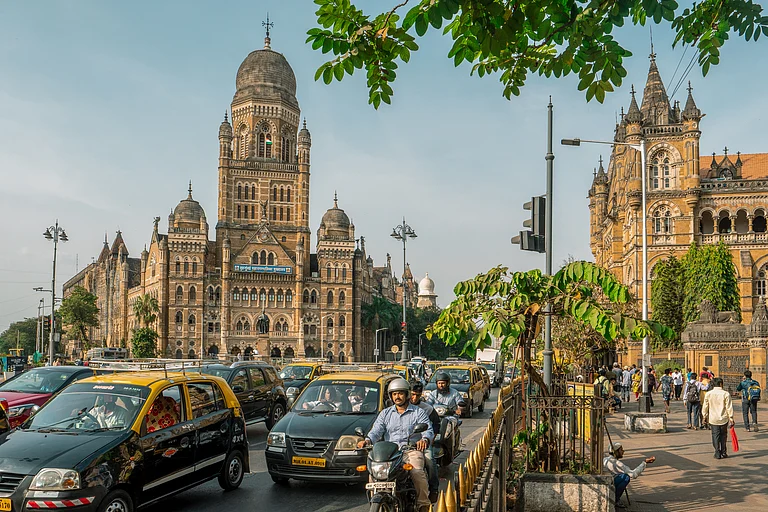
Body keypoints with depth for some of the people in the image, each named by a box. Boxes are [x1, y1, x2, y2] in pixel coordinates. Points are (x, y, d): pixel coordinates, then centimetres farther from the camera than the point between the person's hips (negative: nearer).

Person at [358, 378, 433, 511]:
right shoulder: (385, 413, 18)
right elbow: (376, 430, 5)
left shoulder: (418, 412, 10)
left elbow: (428, 430, -4)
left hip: (412, 450, -3)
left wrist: (425, 439, -29)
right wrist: (367, 440, -18)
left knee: (417, 473, -30)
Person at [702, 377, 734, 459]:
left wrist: (705, 417, 15)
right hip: (723, 419, -1)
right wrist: (731, 418, -1)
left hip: (713, 419, 1)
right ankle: (723, 453, 17)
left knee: (715, 436, 5)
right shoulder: (725, 394, -8)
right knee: (723, 436, 13)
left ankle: (717, 453, 1)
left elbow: (705, 407, 4)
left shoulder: (708, 394, -2)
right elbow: (729, 407, -8)